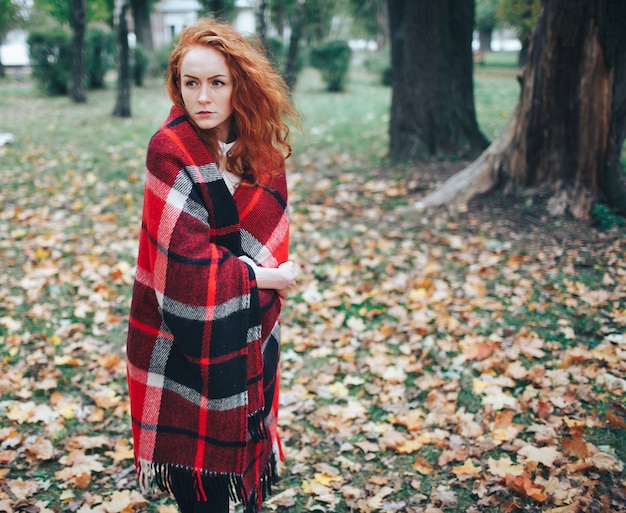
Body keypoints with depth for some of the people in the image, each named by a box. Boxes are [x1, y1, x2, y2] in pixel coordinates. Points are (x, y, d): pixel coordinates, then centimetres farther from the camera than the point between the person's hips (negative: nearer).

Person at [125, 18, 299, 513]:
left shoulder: (260, 148, 1)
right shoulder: (172, 152, -17)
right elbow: (186, 267, -22)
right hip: (186, 345, -5)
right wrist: (262, 277, -11)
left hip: (250, 337, 5)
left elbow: (267, 240, 8)